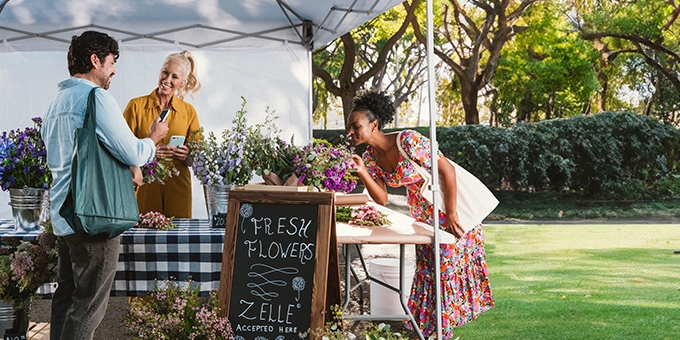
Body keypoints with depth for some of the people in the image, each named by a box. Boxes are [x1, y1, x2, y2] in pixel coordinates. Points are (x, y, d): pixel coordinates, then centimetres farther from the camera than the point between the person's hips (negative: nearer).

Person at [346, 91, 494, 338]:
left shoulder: (408, 141, -28)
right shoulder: (370, 156, -5)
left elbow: (447, 170, -25)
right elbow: (382, 199, -5)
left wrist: (451, 214, -23)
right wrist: (362, 172, -20)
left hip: (449, 205, -7)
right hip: (423, 214, 8)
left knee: (449, 267, -2)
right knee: (426, 269, 14)